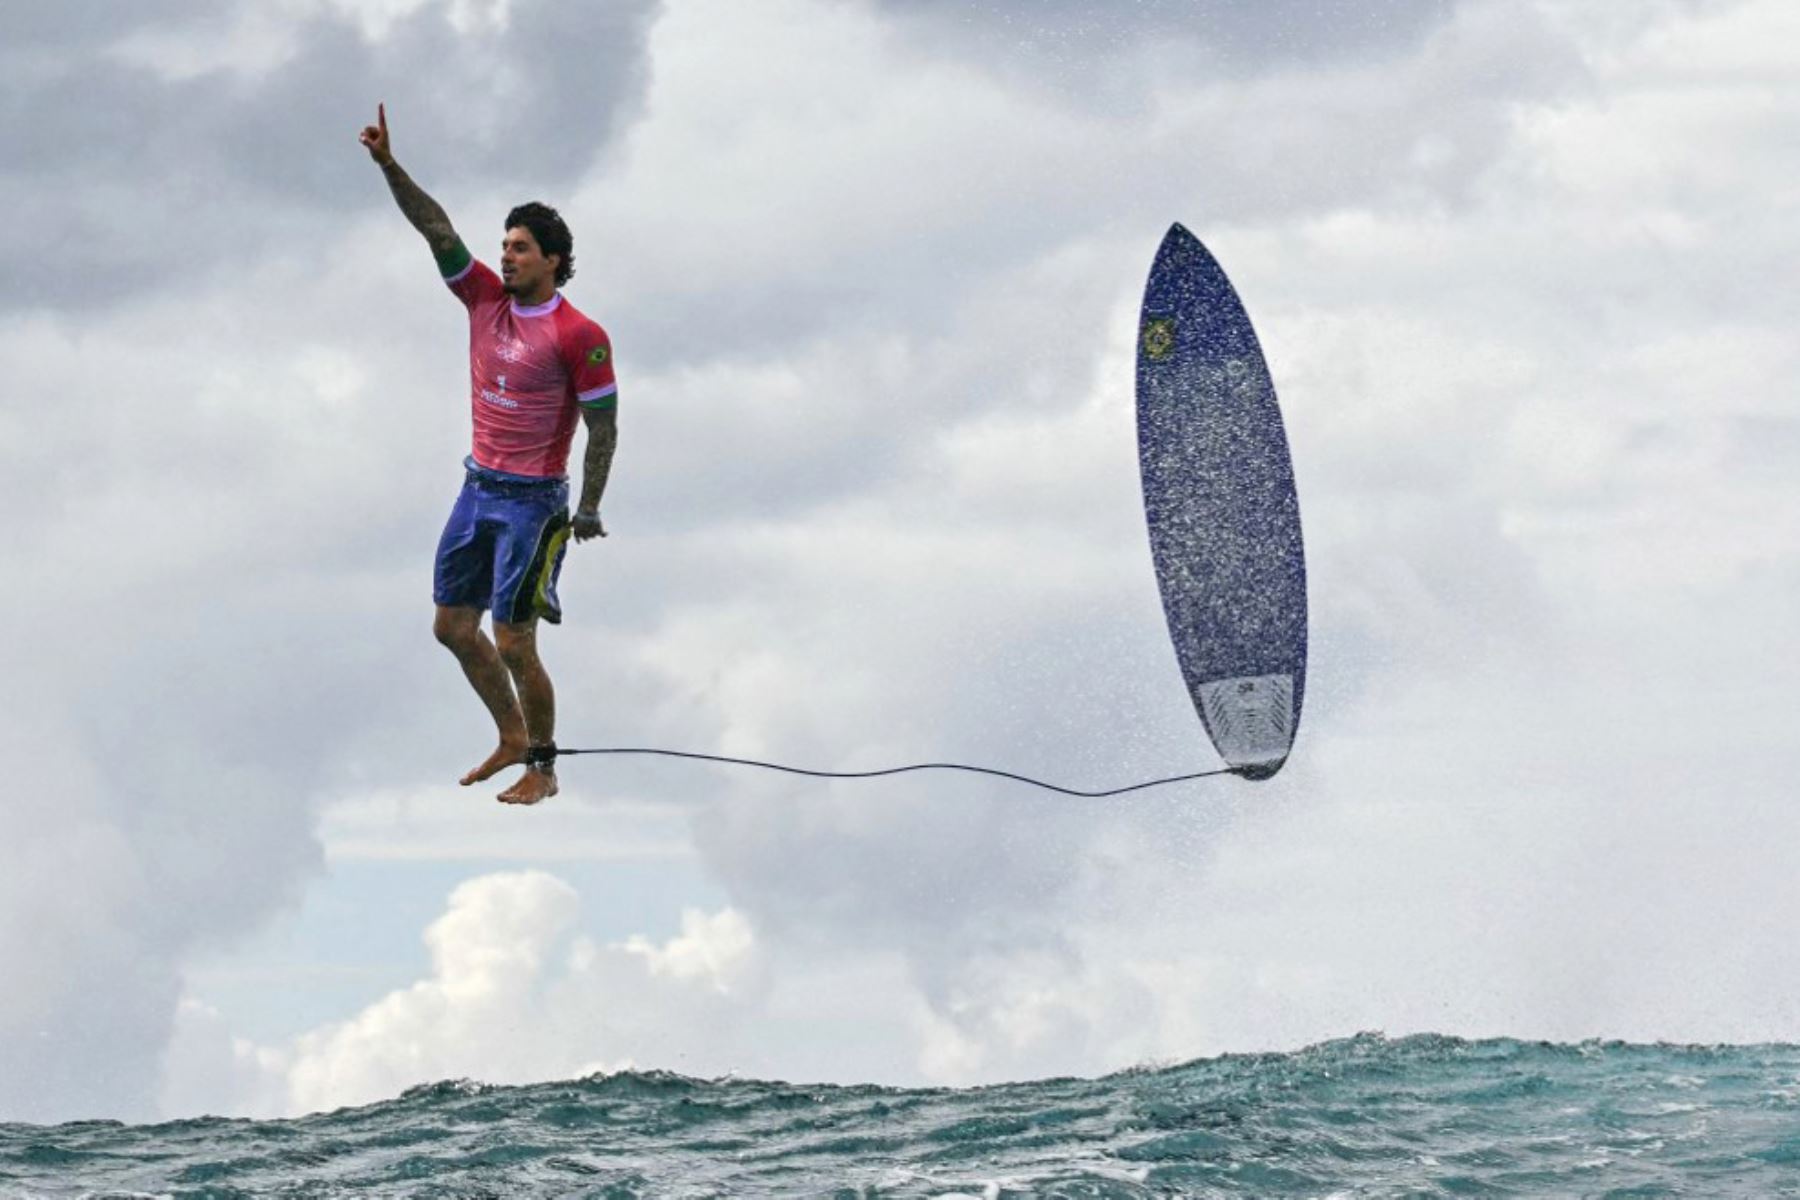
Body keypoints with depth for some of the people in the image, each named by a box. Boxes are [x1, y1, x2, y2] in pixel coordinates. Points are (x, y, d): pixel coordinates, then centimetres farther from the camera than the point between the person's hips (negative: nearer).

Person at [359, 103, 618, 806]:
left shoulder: (578, 337, -14)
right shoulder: (486, 299, 3)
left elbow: (603, 427, -10)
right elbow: (436, 229, -3)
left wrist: (589, 510, -11)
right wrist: (388, 166, -14)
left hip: (532, 502, -7)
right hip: (478, 488, 7)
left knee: (513, 645, -6)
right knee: (453, 626, 12)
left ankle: (542, 769, 9)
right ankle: (512, 739, 29)